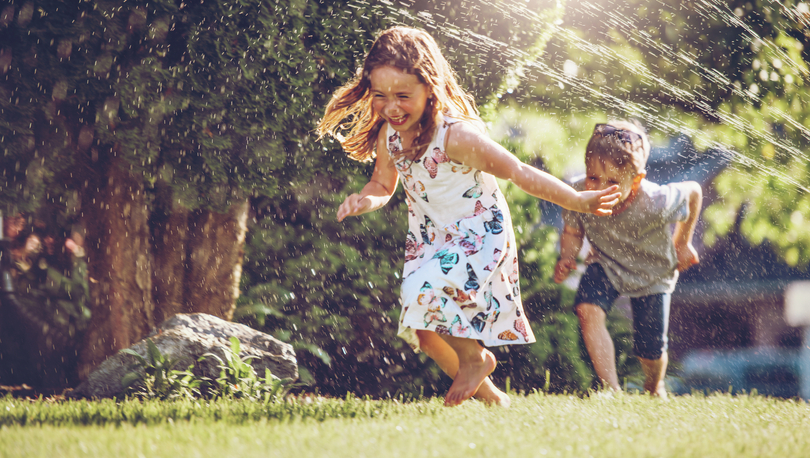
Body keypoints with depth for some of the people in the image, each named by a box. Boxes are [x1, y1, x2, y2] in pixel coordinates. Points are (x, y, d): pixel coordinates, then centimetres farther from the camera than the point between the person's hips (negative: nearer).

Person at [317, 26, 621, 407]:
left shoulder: (457, 136, -30)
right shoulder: (387, 136, -11)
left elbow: (517, 172, -23)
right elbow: (383, 184, 7)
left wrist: (579, 202, -20)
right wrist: (366, 200, -18)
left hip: (479, 234, -7)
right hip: (429, 239, 7)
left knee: (424, 292, -29)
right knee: (421, 331, 7)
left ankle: (475, 357, 0)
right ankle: (489, 396, 30)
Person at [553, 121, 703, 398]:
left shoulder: (656, 204, -39)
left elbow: (693, 192, -16)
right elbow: (572, 233, -9)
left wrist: (683, 244, -5)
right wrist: (567, 259, -30)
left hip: (651, 274, -1)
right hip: (606, 265, 1)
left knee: (650, 351, 6)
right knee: (588, 310, -29)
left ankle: (654, 389, 45)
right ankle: (612, 390, -18)